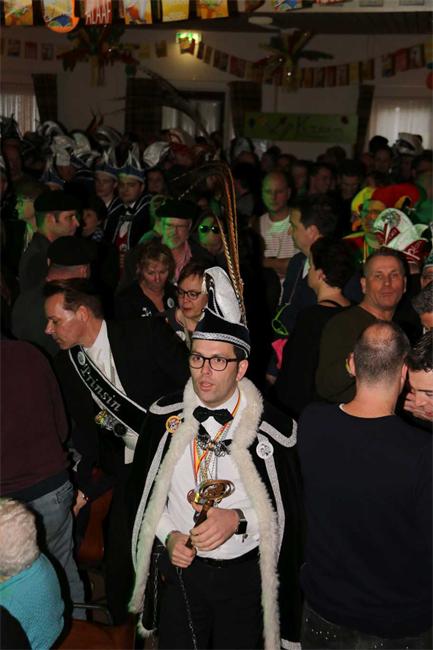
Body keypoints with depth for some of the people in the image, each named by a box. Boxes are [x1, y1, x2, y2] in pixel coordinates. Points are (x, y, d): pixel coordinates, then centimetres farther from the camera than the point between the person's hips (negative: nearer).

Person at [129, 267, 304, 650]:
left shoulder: (272, 429, -16)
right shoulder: (166, 415, -6)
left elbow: (288, 508, -7)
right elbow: (144, 488, 6)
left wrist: (239, 519, -23)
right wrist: (168, 534, -7)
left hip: (244, 576, -2)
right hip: (180, 566, 2)